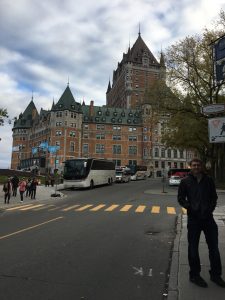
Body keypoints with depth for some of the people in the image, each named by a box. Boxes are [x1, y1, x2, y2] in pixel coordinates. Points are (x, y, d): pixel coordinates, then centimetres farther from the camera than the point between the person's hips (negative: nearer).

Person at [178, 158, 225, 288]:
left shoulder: (209, 180, 3)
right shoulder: (185, 181, -2)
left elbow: (214, 197, 8)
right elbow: (181, 198, 0)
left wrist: (210, 208, -7)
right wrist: (190, 208, -13)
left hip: (208, 217, 2)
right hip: (193, 218, -2)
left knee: (214, 247, 13)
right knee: (193, 248, 10)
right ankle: (194, 275, 27)